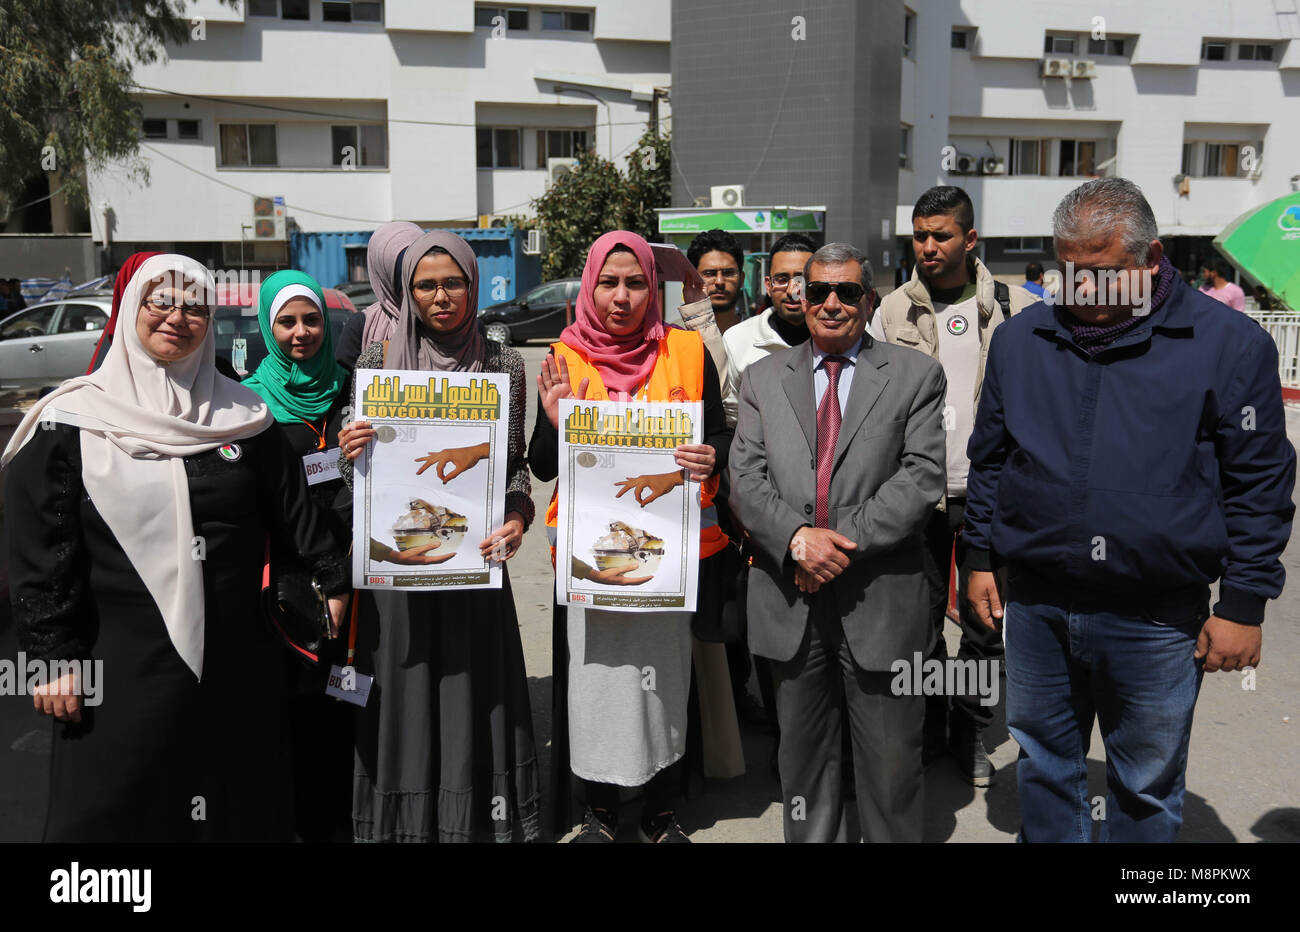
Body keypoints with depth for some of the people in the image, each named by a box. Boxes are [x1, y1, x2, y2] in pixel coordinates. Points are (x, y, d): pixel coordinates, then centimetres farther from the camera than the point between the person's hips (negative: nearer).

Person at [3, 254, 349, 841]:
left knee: (241, 809, 12)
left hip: (235, 661, 3)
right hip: (123, 664, -2)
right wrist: (54, 654, -6)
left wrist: (333, 579, 3)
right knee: (117, 809, 7)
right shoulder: (71, 422, -2)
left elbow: (292, 506, 7)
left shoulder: (241, 415, 6)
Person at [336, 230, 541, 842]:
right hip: (396, 555, 0)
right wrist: (349, 452, -14)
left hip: (474, 555, 0)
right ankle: (405, 821, 24)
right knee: (405, 694, 6)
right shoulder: (378, 359, 3)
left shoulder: (503, 364, 4)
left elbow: (517, 462, 5)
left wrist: (517, 518, -13)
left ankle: (480, 819, 23)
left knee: (476, 691, 5)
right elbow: (358, 474, 9)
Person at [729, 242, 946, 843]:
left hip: (881, 604, -2)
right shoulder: (763, 378, 10)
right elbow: (745, 478, 1)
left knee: (890, 764, 9)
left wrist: (845, 540, -17)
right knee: (803, 755, 16)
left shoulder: (915, 375, 3)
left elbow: (922, 477, -8)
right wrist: (797, 536, -17)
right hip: (789, 600, 2)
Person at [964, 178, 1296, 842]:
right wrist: (981, 559, 10)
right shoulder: (1021, 339, 6)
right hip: (1034, 606, 3)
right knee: (1044, 769, 17)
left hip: (1156, 619, -3)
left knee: (1146, 792, 13)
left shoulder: (1229, 342, -5)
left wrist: (1243, 605, -5)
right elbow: (988, 458, 13)